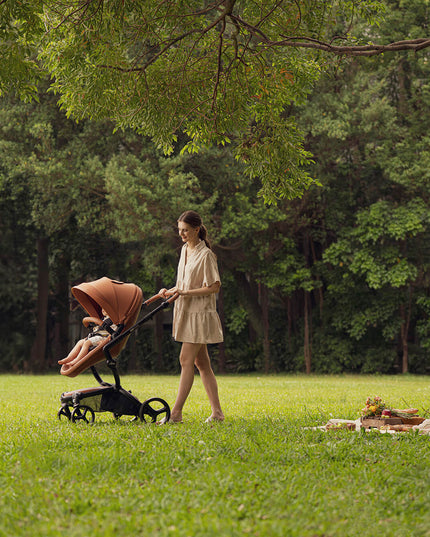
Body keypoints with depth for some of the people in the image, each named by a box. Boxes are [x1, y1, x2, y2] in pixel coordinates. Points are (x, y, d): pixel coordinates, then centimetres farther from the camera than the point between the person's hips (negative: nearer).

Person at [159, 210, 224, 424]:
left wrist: (185, 293, -20)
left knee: (186, 360, -10)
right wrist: (171, 291, 4)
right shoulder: (185, 249, 13)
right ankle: (217, 412, 12)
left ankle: (176, 412, -9)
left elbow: (214, 287, -16)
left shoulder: (206, 255, -13)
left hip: (200, 314, -9)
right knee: (201, 363, 8)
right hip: (187, 312, 9)